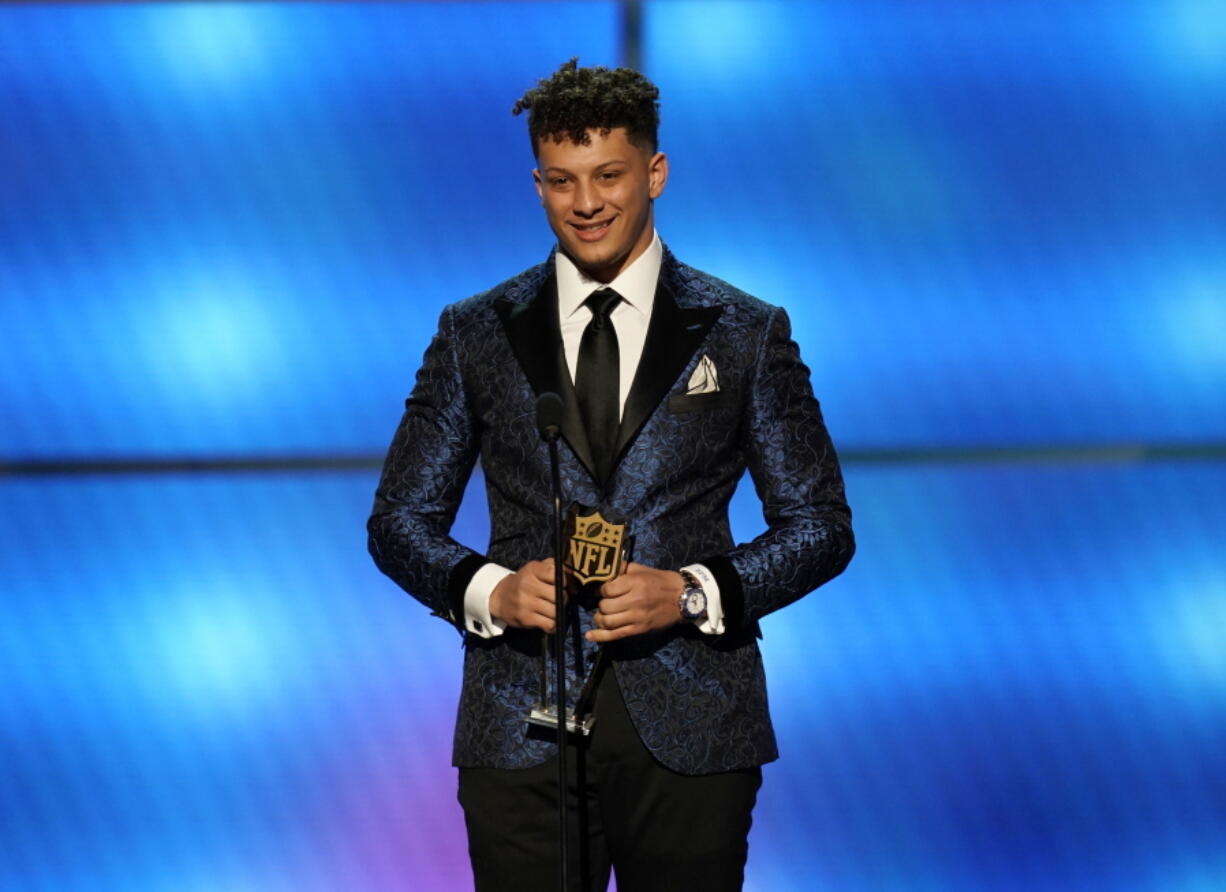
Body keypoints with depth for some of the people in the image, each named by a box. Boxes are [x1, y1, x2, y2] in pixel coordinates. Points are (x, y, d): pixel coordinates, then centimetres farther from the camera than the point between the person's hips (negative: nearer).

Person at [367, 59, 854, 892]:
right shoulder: (476, 335, 8)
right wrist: (489, 589, -10)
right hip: (522, 730, 1)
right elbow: (401, 519, 10)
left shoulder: (747, 334, 5)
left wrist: (692, 593, -11)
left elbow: (821, 526, 6)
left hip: (690, 729, 0)